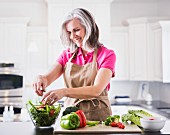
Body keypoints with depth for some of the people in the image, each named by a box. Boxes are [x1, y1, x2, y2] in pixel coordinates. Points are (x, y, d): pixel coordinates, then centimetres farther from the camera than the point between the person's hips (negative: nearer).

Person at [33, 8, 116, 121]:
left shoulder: (107, 55, -3)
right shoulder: (67, 55, 11)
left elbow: (96, 90, -16)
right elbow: (48, 77, 0)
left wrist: (64, 92, -29)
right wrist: (41, 79, -24)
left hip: (97, 115, -3)